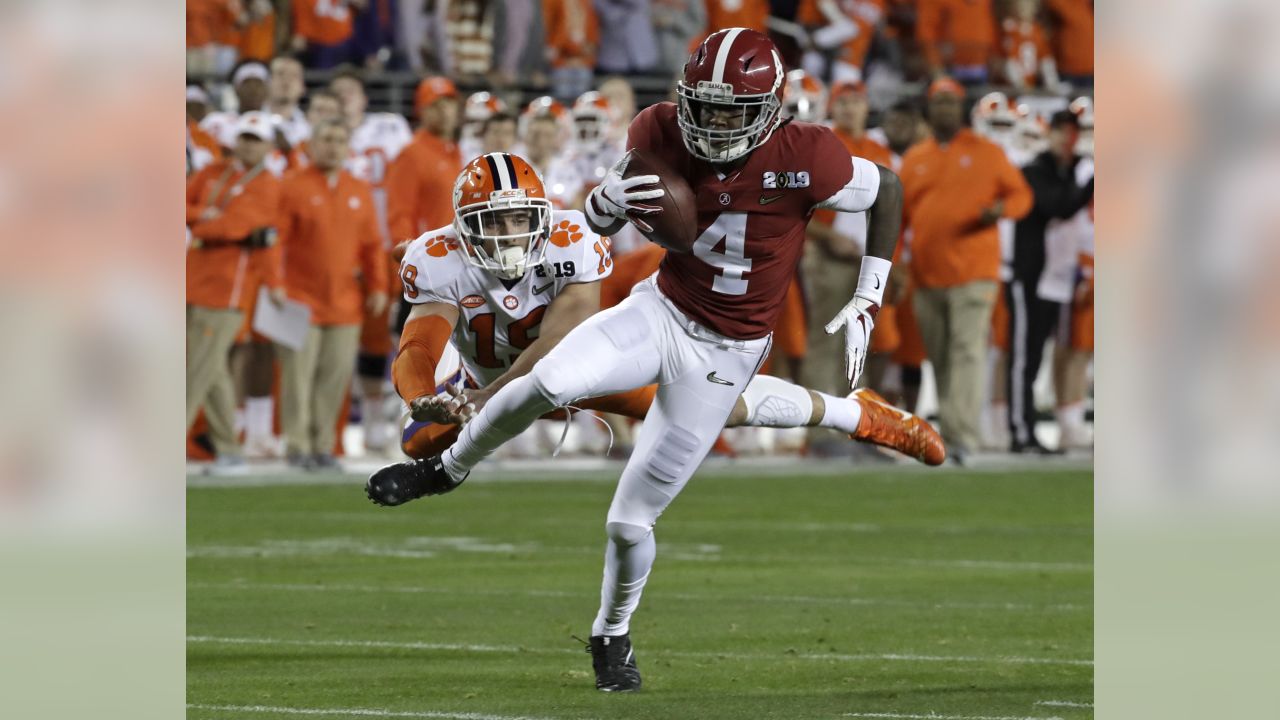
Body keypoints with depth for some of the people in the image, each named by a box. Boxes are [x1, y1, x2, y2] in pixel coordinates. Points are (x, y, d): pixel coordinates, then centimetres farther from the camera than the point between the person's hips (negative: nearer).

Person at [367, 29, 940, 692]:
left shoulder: (805, 158, -21)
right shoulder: (662, 134, -11)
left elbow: (887, 191, -3)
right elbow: (597, 224, 2)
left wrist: (867, 303, -3)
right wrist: (607, 201, -23)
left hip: (725, 351, -2)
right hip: (662, 309, 2)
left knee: (631, 521, -2)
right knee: (551, 383, -29)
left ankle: (612, 636, 29)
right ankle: (448, 468, 0)